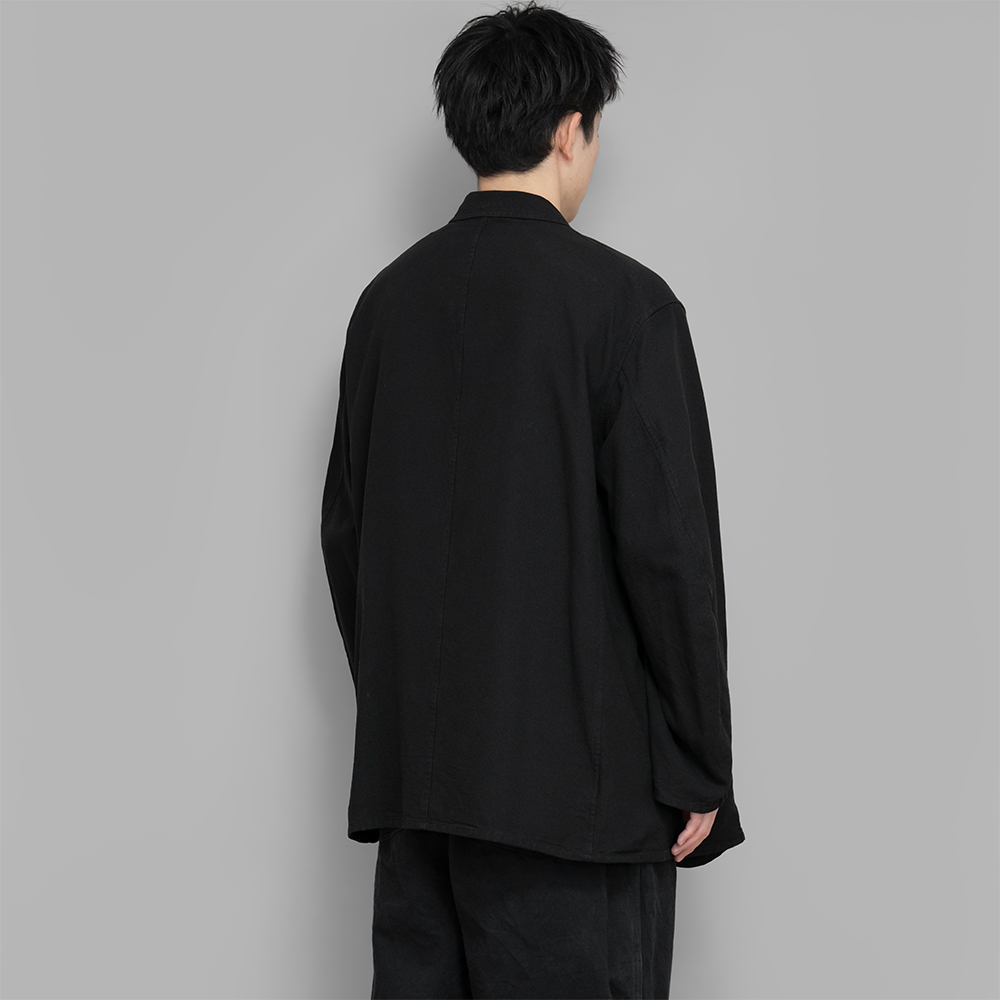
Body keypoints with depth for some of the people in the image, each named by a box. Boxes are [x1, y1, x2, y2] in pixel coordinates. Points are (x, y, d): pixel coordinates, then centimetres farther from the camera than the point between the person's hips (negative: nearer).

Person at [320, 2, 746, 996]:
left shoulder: (387, 298, 8)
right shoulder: (621, 299, -9)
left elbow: (344, 532, 12)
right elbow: (669, 545, -12)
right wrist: (700, 769, -5)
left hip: (409, 770, 6)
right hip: (575, 775, -6)